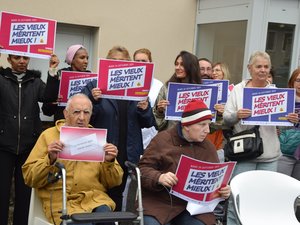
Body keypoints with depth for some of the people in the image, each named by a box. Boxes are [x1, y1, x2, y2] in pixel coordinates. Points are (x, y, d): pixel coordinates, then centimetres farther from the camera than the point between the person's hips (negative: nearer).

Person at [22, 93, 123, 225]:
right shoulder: (49, 135, 8)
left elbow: (113, 182, 14)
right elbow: (29, 177, 2)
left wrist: (109, 162, -5)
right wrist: (49, 159, -14)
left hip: (94, 198, 2)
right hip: (62, 200, -2)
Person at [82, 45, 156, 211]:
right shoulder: (94, 86, 0)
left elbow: (148, 123, 8)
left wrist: (145, 109, -11)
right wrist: (93, 100, -21)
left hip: (127, 153, 3)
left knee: (117, 194, 15)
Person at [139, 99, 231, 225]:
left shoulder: (208, 147, 12)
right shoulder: (163, 139, -1)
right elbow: (143, 168, -3)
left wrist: (223, 191, -3)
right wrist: (159, 177, -23)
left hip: (192, 205, 4)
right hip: (158, 202, -3)